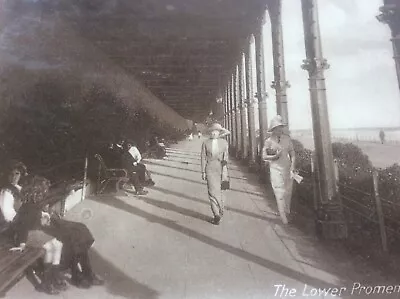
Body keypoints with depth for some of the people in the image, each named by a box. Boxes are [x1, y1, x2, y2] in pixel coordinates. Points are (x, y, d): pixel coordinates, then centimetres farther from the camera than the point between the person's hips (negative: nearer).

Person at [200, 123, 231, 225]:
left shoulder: (224, 142, 2)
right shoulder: (205, 143, 2)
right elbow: (203, 158, 2)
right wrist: (203, 172, 1)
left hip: (221, 169, 0)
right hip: (210, 170, 0)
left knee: (219, 191, 6)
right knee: (213, 191, -2)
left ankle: (220, 211, 17)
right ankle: (217, 214, 2)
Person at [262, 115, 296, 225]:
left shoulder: (287, 139, 4)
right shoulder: (269, 141, -4)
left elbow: (292, 155, 5)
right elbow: (263, 156, -3)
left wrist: (292, 169, -4)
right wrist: (274, 156, -18)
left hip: (287, 169, 3)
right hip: (276, 169, -3)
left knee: (288, 193, 11)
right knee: (280, 193, -5)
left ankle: (287, 213, 30)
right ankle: (283, 217, 3)